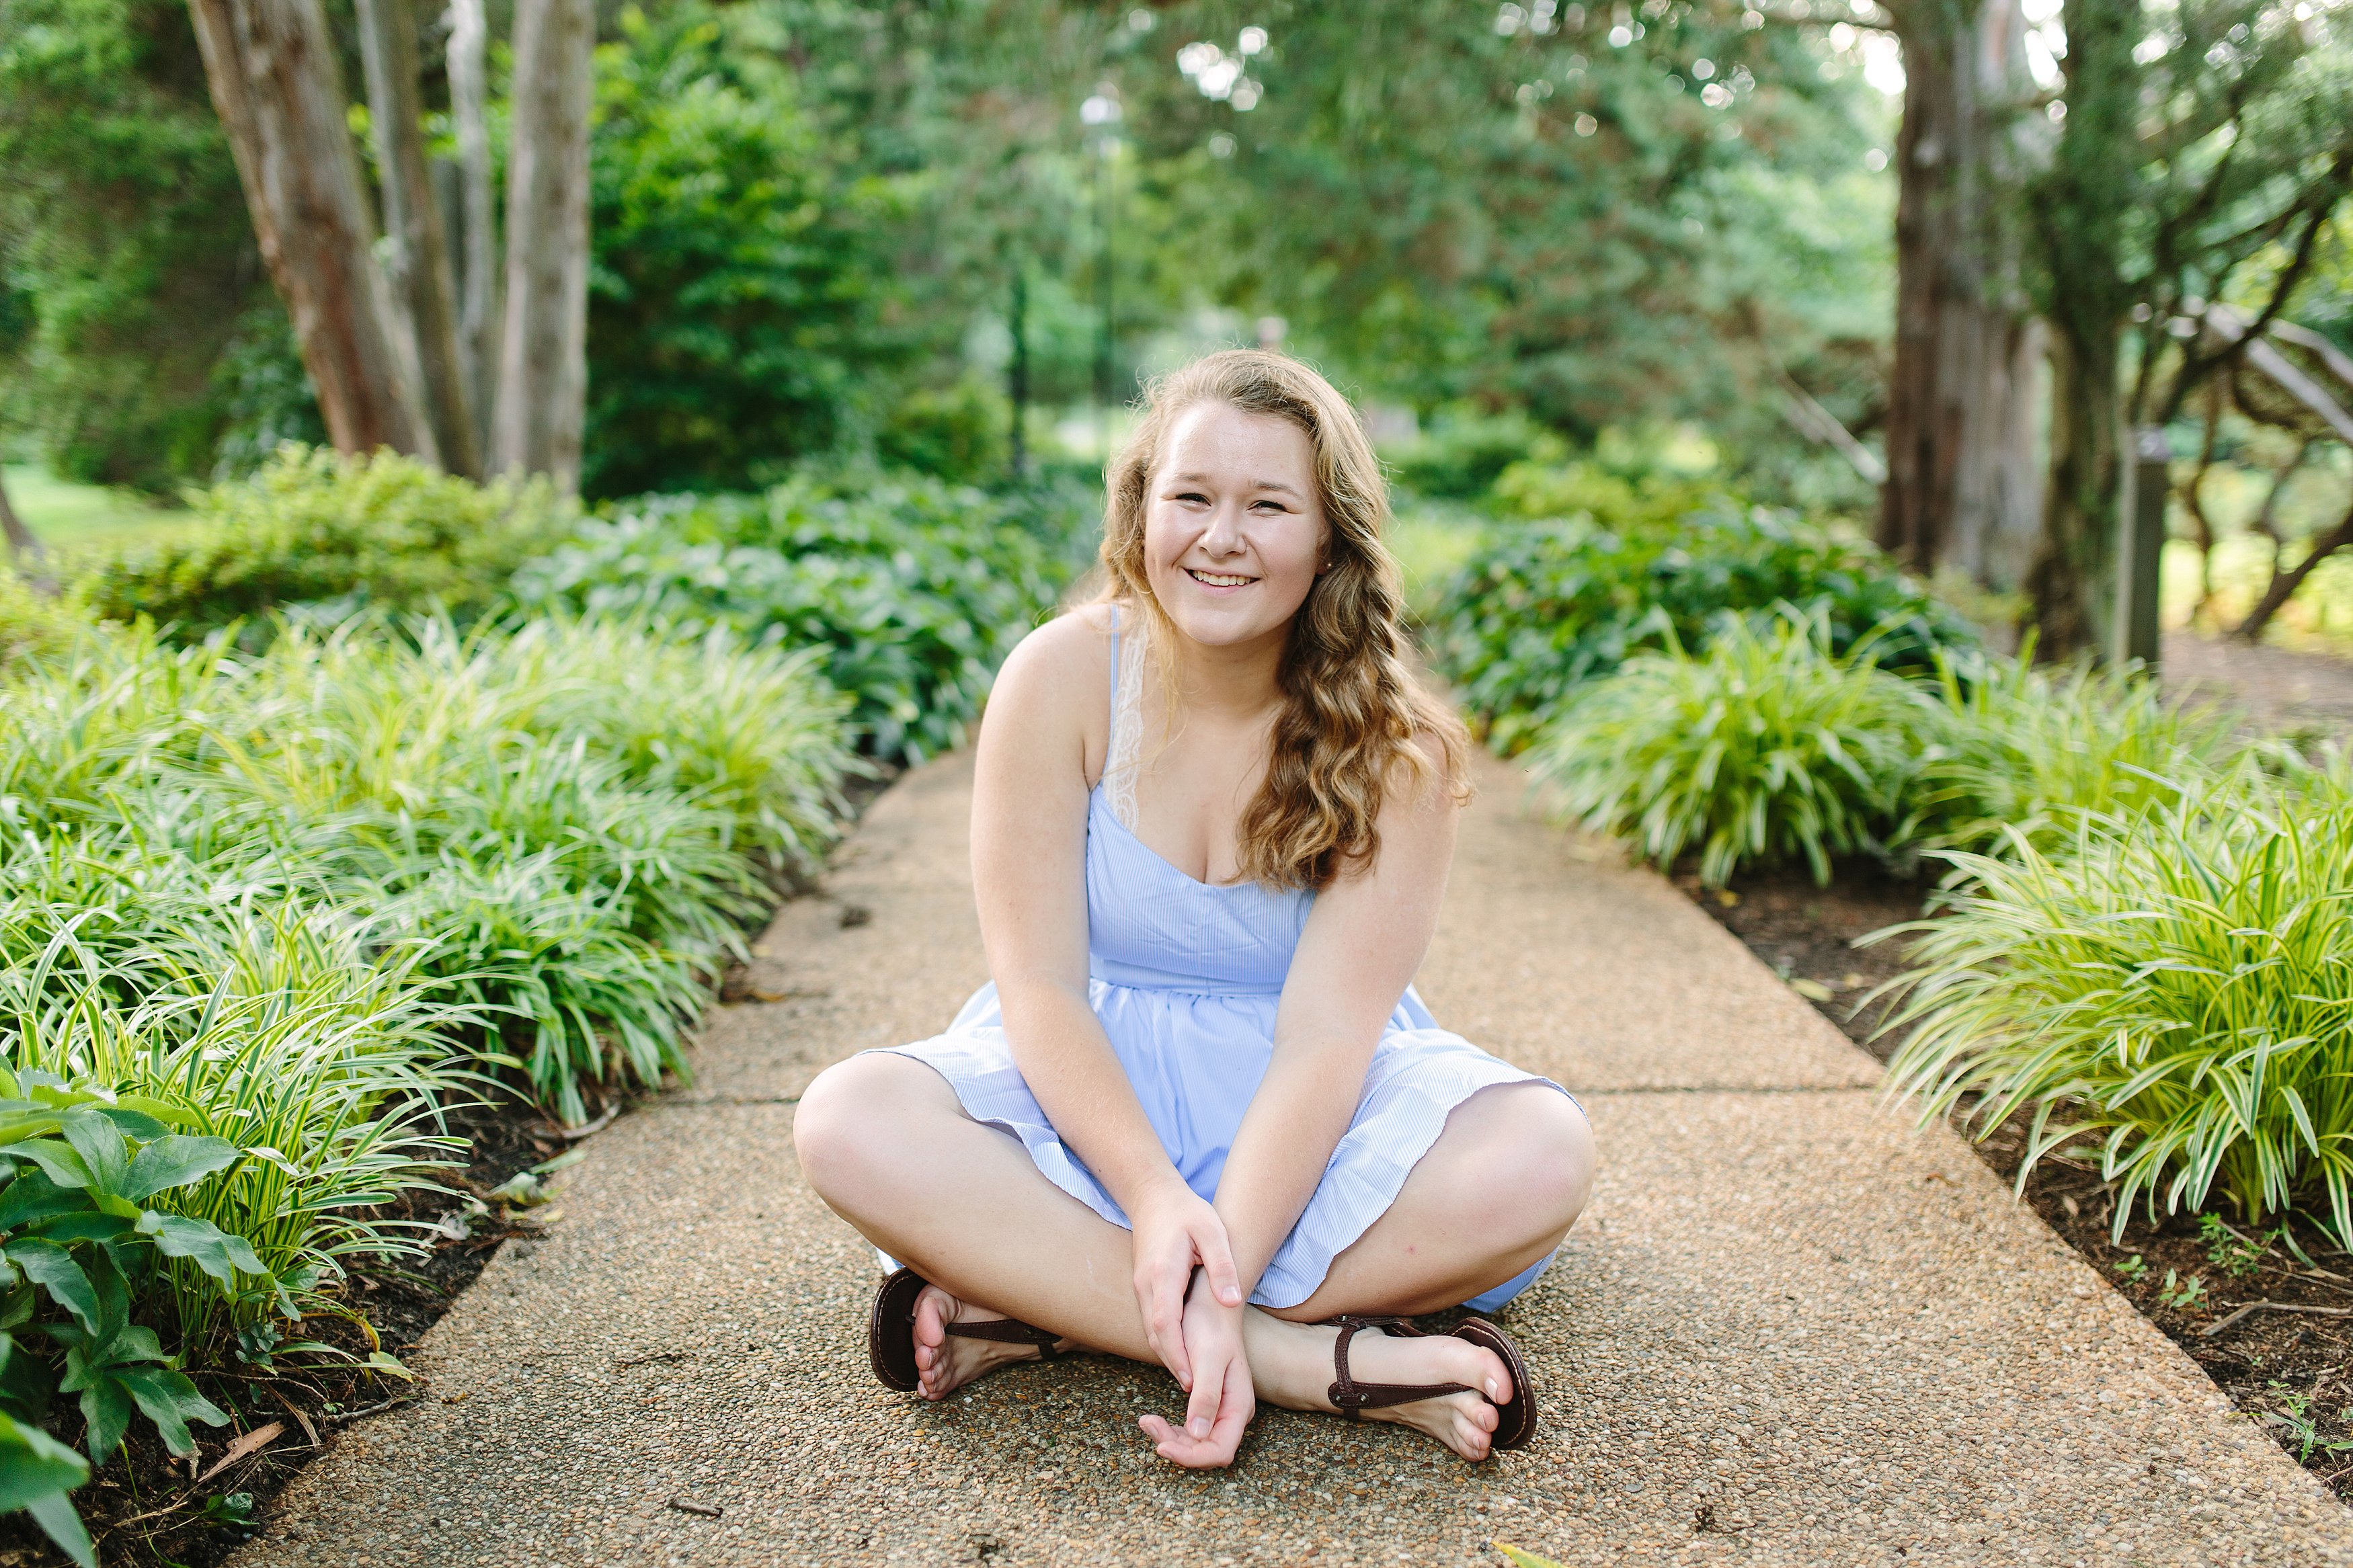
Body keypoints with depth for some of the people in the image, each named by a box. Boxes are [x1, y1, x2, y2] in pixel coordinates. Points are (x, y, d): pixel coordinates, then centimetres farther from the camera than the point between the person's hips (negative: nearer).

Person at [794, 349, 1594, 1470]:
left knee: (1543, 1156, -29)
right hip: (1089, 1085, 0)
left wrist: (1224, 1278, -34)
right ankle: (1317, 1361, -32)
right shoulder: (1063, 677, -13)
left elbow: (1324, 1036, -21)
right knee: (849, 1125, -29)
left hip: (1311, 1115, 1)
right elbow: (1039, 984, -16)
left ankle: (1032, 1308, -26)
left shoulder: (1390, 747, -13)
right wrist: (1152, 1194, -31)